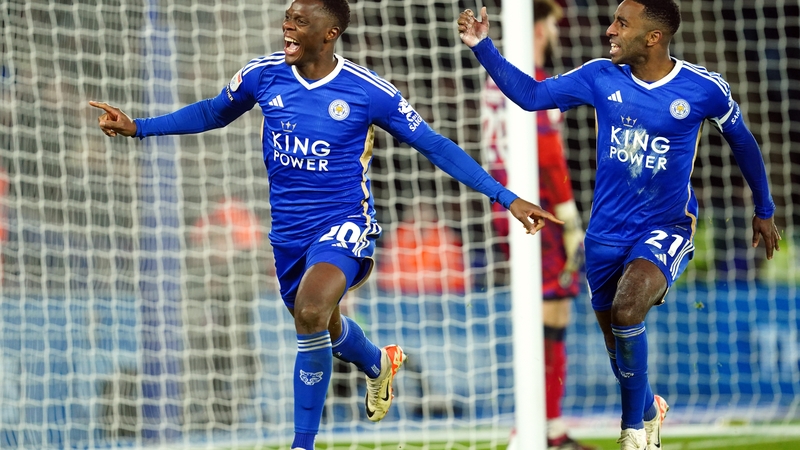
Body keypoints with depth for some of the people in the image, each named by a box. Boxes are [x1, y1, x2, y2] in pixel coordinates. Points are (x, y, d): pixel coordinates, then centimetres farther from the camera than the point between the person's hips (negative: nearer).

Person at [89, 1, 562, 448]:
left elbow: (435, 146, -8)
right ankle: (380, 364, 59)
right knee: (323, 327, 22)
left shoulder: (370, 91, -16)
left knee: (310, 313, -29)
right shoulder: (263, 75, -7)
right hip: (289, 228, 5)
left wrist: (507, 198, -10)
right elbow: (213, 113, 13)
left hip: (343, 225, -5)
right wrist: (138, 127, 8)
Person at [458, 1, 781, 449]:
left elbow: (743, 142, 5)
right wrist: (483, 47, -10)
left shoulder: (704, 88, -12)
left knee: (626, 311, -29)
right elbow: (531, 95, 1)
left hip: (666, 229, -4)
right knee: (617, 340, 12)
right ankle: (649, 410, 42)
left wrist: (764, 210, 15)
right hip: (607, 232, 4)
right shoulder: (601, 77, -5)